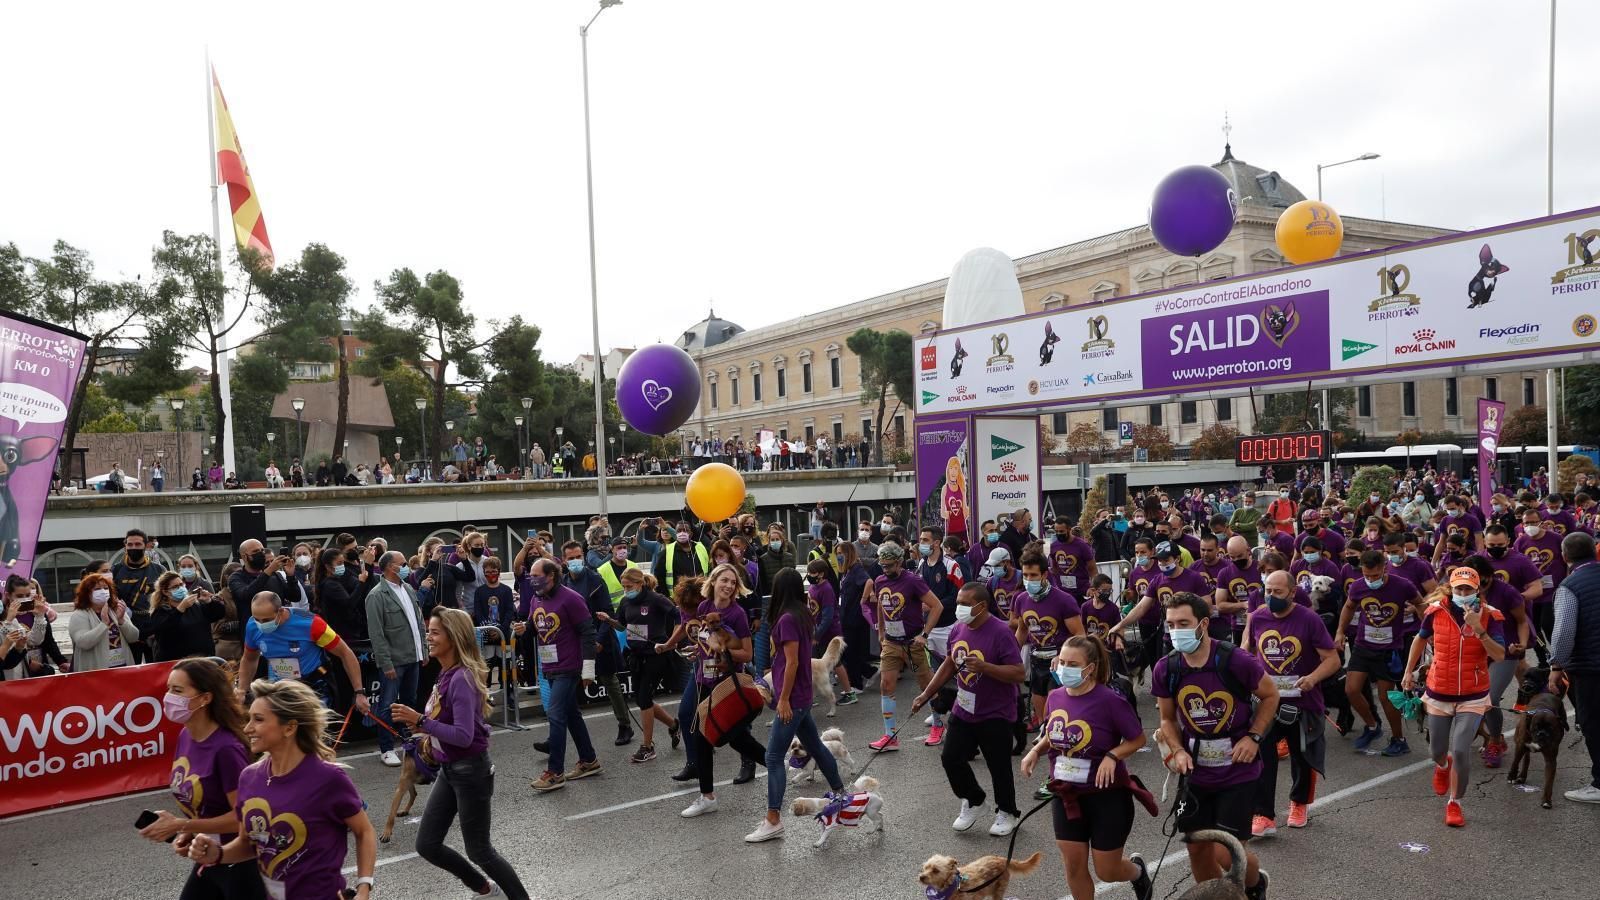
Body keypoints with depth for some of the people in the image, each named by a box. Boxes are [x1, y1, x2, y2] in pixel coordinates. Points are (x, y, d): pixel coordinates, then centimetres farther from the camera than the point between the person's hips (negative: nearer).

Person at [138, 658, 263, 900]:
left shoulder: (226, 748, -26)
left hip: (241, 864, -8)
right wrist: (187, 833, -2)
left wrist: (180, 826, -20)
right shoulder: (185, 736, -1)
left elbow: (242, 817, -23)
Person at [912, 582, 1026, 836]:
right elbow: (950, 664, 14)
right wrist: (926, 694, 12)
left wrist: (984, 667, -33)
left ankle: (1007, 813, 28)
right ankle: (973, 801, 31)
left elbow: (1019, 674, -23)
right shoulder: (958, 628, 1)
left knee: (998, 766, 4)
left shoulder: (1000, 633, -21)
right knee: (950, 757, 6)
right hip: (964, 710, 7)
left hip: (996, 715, -7)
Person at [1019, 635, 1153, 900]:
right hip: (1066, 795, 5)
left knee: (1107, 871, 8)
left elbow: (1138, 738, -10)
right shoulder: (1055, 697, -4)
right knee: (1073, 866, 6)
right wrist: (1035, 751, -5)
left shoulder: (1110, 700, -21)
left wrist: (1112, 756, -25)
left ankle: (1137, 870, 43)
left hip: (1108, 795, -4)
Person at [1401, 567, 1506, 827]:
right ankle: (1442, 767, 53)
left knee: (1461, 750, -14)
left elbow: (1499, 655, -20)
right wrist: (1409, 671, 14)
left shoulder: (1490, 616, -10)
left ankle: (1454, 803, 8)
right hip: (1439, 694, 2)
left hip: (1473, 697, -2)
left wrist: (1479, 629, -30)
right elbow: (1421, 639, 12)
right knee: (1438, 749, 15)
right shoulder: (1436, 611, -6)